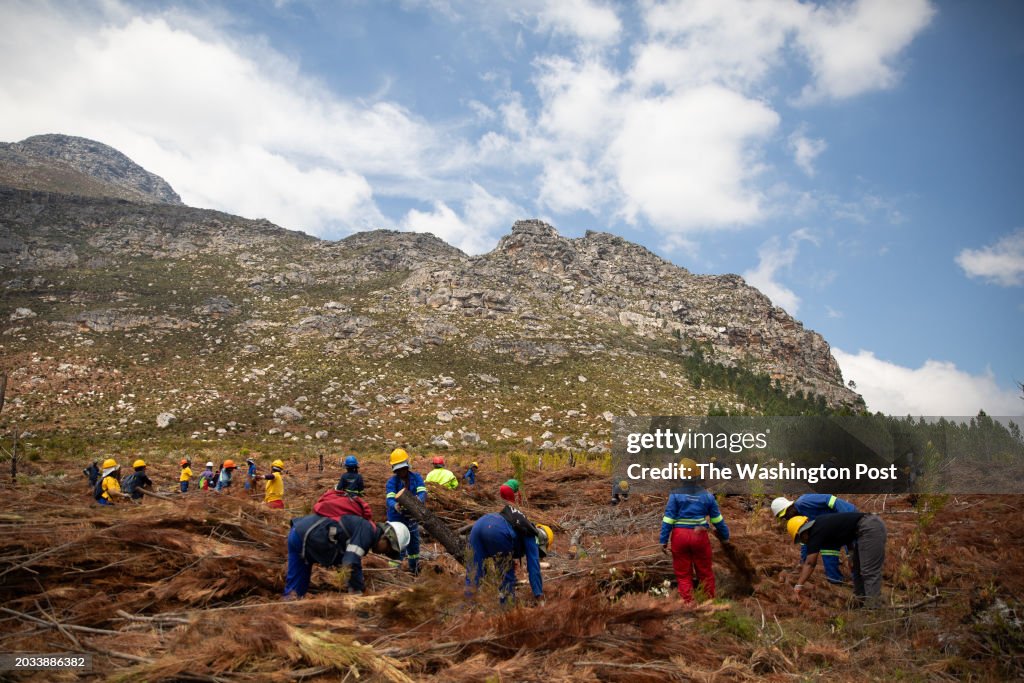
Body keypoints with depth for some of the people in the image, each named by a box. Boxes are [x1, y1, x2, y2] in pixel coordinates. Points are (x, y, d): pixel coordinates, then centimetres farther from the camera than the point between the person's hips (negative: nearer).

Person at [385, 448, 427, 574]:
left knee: (414, 543, 20)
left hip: (412, 517, 4)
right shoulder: (391, 482, -16)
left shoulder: (416, 478, -9)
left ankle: (414, 569, 41)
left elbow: (422, 492, -24)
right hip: (396, 518, -4)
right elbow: (389, 499, -30)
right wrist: (395, 506, -54)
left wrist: (419, 500, -48)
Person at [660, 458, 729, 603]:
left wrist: (663, 540, -3)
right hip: (699, 536, 2)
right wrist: (725, 536, 22)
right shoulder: (706, 496, 1)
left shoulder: (675, 495, -6)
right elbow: (717, 519, 9)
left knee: (683, 574, 10)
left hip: (680, 536, -2)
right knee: (705, 572, 18)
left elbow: (668, 519, -8)